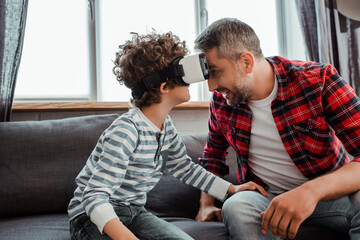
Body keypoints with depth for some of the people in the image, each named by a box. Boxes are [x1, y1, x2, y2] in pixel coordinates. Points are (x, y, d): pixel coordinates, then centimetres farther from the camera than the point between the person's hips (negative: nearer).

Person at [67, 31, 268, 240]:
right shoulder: (125, 132, -27)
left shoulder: (166, 125, 0)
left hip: (134, 212, 7)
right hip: (94, 217, -6)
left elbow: (185, 168, 16)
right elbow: (95, 196, -31)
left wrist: (232, 189, 12)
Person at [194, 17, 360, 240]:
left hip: (332, 192, -1)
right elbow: (213, 154, 16)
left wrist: (312, 190, -38)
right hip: (267, 198, 2)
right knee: (235, 207, -33)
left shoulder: (319, 80, -15)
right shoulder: (221, 101, -3)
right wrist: (206, 205, 3)